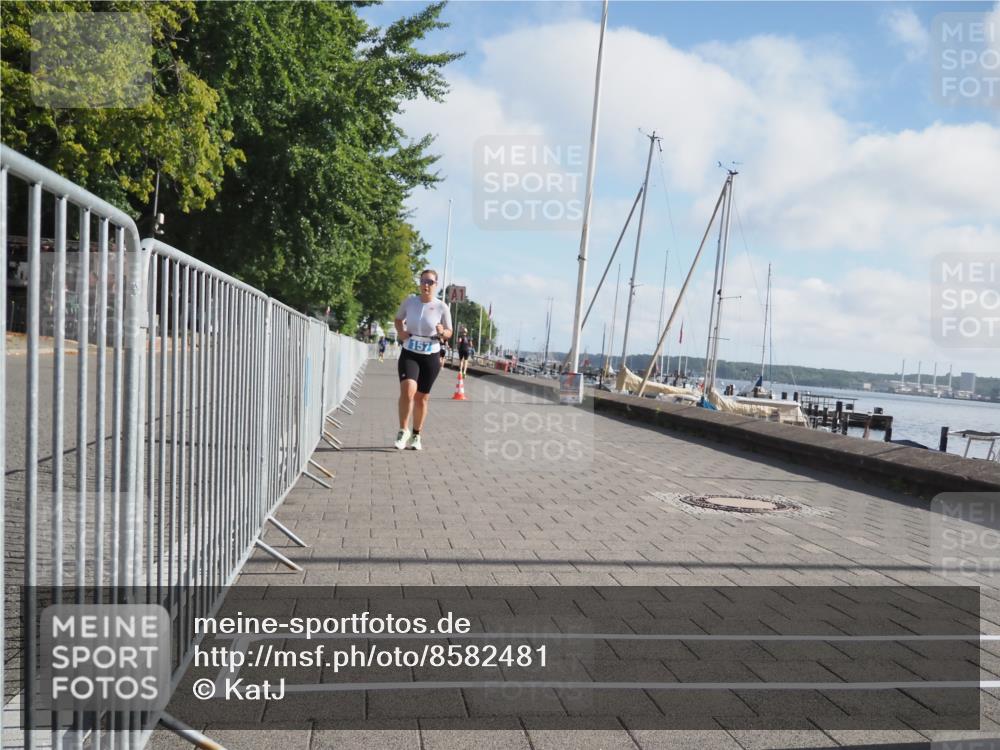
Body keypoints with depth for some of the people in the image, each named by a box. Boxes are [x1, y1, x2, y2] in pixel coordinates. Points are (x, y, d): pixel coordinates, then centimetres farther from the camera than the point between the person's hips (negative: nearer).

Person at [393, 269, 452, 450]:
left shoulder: (441, 307, -5)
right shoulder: (409, 301, -2)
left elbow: (449, 333, 4)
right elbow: (398, 318, 16)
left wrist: (442, 333, -19)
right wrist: (400, 331, -4)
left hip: (431, 357, 0)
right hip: (409, 354, 0)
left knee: (422, 398, 8)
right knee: (408, 389, -23)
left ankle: (416, 436, 26)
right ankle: (403, 431, -9)